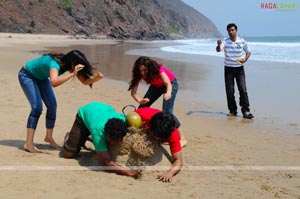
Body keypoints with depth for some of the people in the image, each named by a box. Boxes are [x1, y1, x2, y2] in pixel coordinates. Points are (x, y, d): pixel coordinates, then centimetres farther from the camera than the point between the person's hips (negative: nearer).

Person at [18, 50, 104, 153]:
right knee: (37, 107, -21)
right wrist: (72, 74, -61)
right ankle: (28, 144, -19)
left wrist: (96, 78, -34)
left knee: (52, 106, 0)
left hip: (41, 77, 8)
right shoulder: (55, 63, -40)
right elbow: (53, 82, -60)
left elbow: (85, 81, -15)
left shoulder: (68, 63, -18)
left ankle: (49, 137, 19)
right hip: (26, 75, -8)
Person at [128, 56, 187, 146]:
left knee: (167, 112, -22)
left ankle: (182, 139, -19)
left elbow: (168, 84, -49)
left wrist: (168, 93, -71)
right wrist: (139, 100, -51)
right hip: (156, 86, 6)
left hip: (170, 83, -6)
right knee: (143, 107, -4)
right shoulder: (139, 74, -24)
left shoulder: (158, 70, -37)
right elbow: (133, 92, -29)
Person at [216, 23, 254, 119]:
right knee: (229, 91, 3)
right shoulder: (225, 42, -4)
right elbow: (218, 50, -22)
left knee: (243, 89, -9)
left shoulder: (242, 41, -1)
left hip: (239, 68, 0)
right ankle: (233, 110, 14)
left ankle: (245, 111, -7)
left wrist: (245, 59, -10)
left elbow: (248, 52, 11)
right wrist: (219, 45, -45)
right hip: (228, 69, 0)